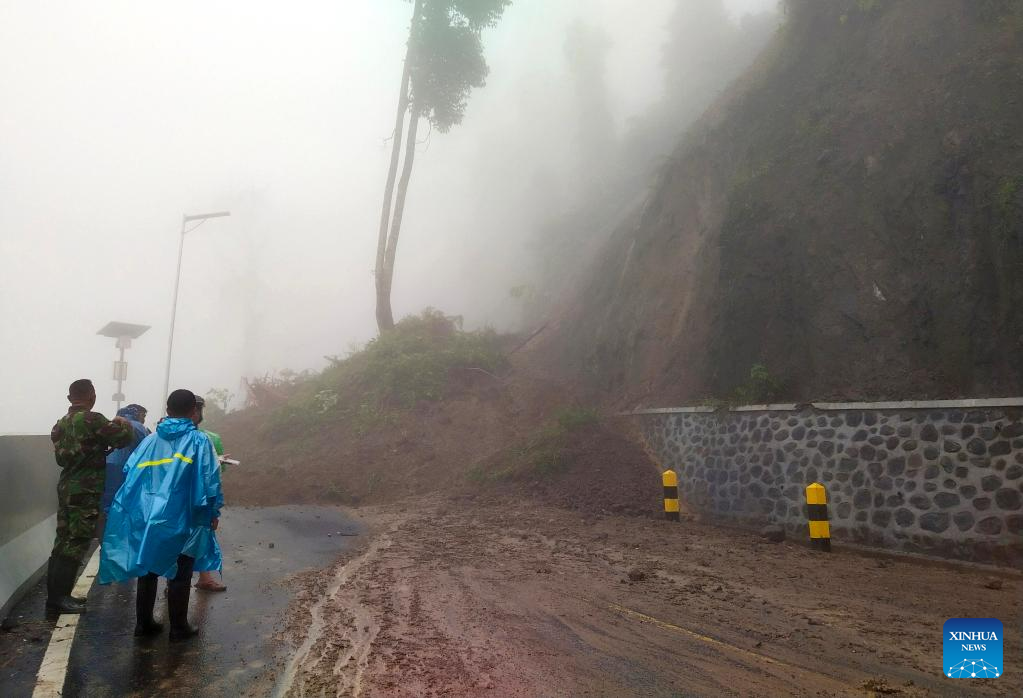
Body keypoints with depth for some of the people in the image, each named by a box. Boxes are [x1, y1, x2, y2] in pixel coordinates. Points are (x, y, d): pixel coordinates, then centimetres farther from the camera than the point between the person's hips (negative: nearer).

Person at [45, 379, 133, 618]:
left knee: (63, 542, 12)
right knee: (76, 544, -4)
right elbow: (122, 438, -13)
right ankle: (59, 599, -3)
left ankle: (56, 597, 19)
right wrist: (124, 423, 8)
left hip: (66, 487, 8)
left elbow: (62, 457, 18)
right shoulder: (92, 419, -13)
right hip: (86, 490, -8)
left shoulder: (61, 423, 12)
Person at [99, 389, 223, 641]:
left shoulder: (151, 440, 6)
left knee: (148, 569, 17)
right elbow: (209, 480, -10)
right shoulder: (199, 440, -7)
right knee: (179, 574, 6)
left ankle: (143, 622, 26)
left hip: (146, 518, 4)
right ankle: (178, 627, 13)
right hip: (180, 520, -4)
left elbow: (129, 471, 6)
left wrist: (140, 505, 19)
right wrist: (213, 513, -2)